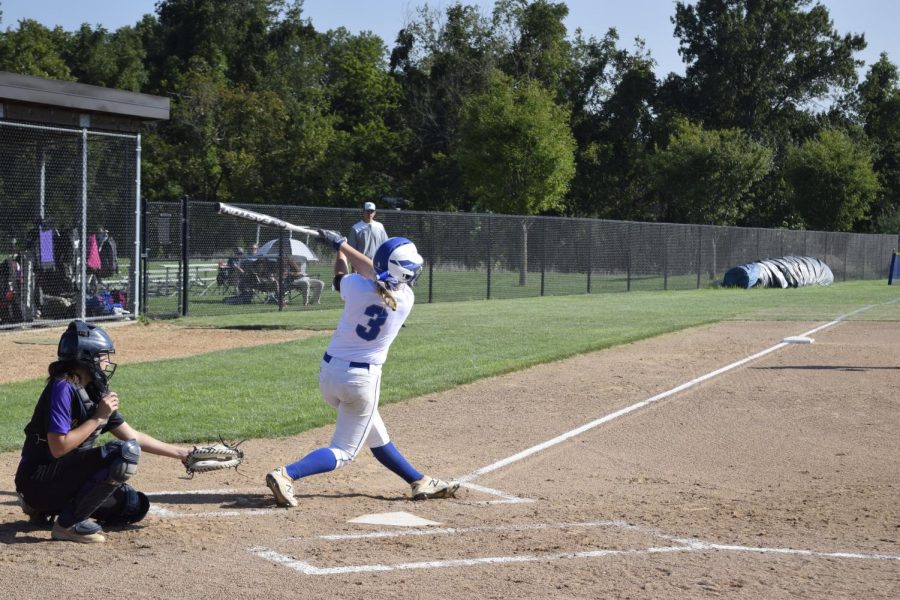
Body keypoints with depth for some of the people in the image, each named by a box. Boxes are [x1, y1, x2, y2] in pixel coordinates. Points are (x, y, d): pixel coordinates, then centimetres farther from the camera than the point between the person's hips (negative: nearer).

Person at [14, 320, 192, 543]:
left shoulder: (94, 392, 9)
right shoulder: (63, 388, -17)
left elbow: (134, 436, 15)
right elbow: (58, 448, -24)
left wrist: (180, 454, 14)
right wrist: (98, 418, -19)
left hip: (64, 478, 9)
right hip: (39, 481, -9)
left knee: (136, 505, 13)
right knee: (125, 452, -23)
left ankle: (47, 508, 16)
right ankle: (69, 523, -15)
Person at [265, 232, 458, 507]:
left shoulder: (358, 287, -10)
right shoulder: (406, 298, -9)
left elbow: (340, 276, 15)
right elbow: (373, 272, 7)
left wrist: (340, 248, 31)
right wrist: (343, 245, 16)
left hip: (328, 372, 5)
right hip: (361, 379, -4)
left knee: (377, 438, 20)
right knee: (343, 452, 3)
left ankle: (420, 482, 33)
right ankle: (286, 474, -19)